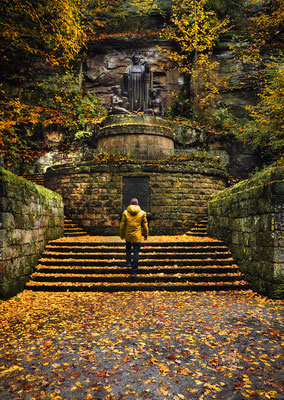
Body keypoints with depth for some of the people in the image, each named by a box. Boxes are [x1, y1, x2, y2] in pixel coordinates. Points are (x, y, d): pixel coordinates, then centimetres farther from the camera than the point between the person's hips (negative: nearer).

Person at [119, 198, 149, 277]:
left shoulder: (125, 213, -4)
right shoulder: (142, 213, -5)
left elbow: (122, 225, 2)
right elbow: (145, 226, 1)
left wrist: (122, 235, 14)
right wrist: (146, 235, 14)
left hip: (128, 236, 2)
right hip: (137, 236, -1)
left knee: (128, 249, 29)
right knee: (136, 253, 3)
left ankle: (128, 262, 27)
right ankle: (133, 271, 3)